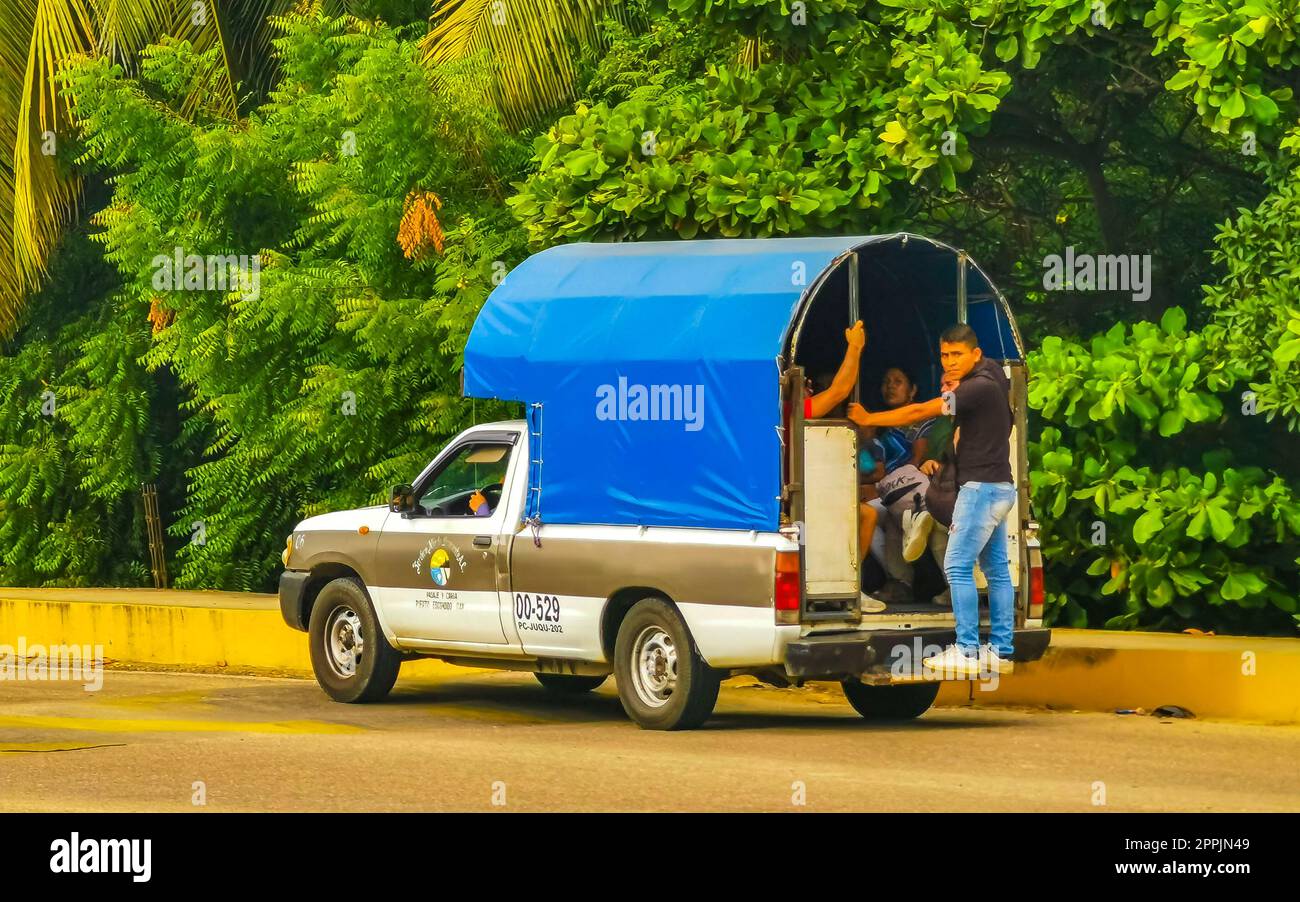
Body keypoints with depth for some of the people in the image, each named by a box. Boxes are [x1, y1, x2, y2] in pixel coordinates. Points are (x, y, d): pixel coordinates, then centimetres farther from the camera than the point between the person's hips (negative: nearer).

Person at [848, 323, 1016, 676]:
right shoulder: (988, 379, 13)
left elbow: (920, 412, -15)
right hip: (997, 487, 10)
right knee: (996, 569, 9)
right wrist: (951, 389, 0)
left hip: (981, 486, -10)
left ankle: (967, 652, -12)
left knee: (957, 566, -10)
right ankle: (1000, 651, 10)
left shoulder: (979, 388, -17)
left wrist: (868, 419, -7)